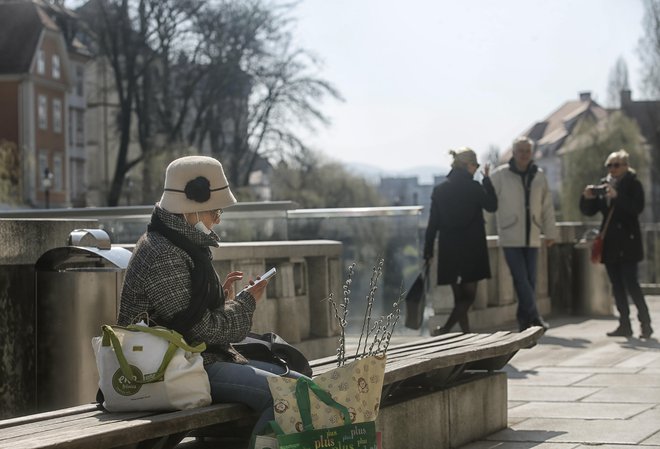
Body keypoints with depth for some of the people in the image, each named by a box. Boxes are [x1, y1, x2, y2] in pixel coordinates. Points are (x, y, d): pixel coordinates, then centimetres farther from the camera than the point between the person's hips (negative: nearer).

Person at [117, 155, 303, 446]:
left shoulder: (185, 245, 16)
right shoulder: (162, 256, -16)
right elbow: (199, 329, -18)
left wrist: (222, 297, 7)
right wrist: (245, 302, -5)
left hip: (207, 357, 11)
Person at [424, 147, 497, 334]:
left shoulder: (440, 189, 2)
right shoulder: (474, 187, -9)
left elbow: (433, 223, 3)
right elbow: (492, 206, 8)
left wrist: (428, 251, 8)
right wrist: (487, 180, 11)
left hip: (449, 249, 4)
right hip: (472, 249, -4)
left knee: (459, 296, 12)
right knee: (469, 294, 0)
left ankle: (466, 332, 15)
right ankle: (446, 330, -15)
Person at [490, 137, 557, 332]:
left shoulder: (539, 175, 9)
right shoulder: (500, 175, -3)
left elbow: (547, 205, 14)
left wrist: (550, 232, 16)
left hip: (532, 237, 4)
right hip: (510, 237, -4)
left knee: (530, 279, 5)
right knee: (521, 279, -11)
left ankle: (524, 320, 13)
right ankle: (534, 317, -13)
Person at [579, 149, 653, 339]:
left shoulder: (633, 184, -3)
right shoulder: (603, 185, 12)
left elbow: (637, 207, -19)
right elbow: (589, 211, 12)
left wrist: (617, 196, -30)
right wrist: (587, 198, -9)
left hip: (627, 243, -6)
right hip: (610, 243, 6)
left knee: (630, 282, -12)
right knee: (617, 285, 6)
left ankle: (645, 322, -5)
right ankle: (625, 325, 10)